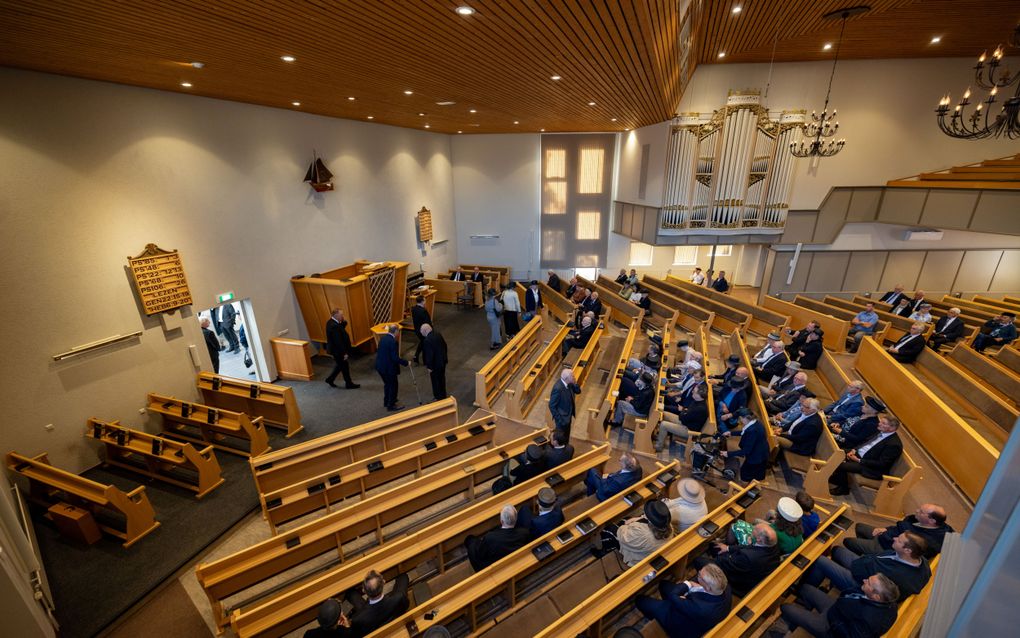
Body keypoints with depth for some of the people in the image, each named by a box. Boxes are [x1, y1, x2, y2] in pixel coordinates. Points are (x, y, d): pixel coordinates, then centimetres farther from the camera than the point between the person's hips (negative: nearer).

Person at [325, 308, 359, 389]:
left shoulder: (331, 322, 2)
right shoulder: (334, 326, -29)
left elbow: (341, 330, 10)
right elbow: (338, 341, -28)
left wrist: (344, 322, -6)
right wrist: (344, 353, -22)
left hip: (336, 349, 10)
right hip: (338, 350, -10)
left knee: (340, 365, 23)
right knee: (345, 367, 5)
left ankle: (330, 380, 33)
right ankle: (349, 384, 19)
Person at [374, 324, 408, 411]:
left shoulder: (383, 338, 3)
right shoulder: (393, 341, -23)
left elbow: (381, 352, 11)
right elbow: (395, 358, -24)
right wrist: (405, 362, -12)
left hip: (380, 366, 9)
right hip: (389, 368, -8)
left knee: (387, 384, 26)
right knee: (394, 386, 10)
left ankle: (387, 401, 42)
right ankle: (391, 405, 21)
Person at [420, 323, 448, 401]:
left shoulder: (428, 340, -28)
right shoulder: (437, 333, -2)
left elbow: (429, 354, -25)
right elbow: (444, 345, 9)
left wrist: (429, 367, -15)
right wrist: (445, 356, 22)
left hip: (436, 363, -9)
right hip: (443, 360, 9)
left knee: (436, 380, 9)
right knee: (441, 378, 24)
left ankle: (439, 398, 23)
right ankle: (443, 395, 41)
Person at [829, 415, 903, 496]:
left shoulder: (894, 444, -23)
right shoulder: (881, 432, 2)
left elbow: (881, 464, -23)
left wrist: (859, 461, -22)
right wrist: (855, 450, -2)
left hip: (873, 468, -9)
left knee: (841, 465, -22)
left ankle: (844, 489, 3)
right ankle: (834, 479, 12)